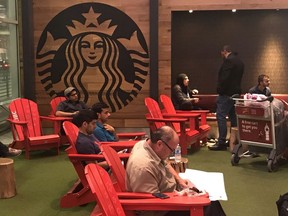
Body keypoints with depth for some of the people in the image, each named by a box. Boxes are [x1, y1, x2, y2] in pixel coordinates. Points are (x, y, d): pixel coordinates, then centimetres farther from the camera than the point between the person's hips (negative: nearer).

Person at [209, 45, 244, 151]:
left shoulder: (228, 60, -13)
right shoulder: (239, 61, 17)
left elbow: (224, 78, -21)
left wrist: (220, 90, -12)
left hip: (227, 94, -10)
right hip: (236, 93, 10)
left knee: (221, 116, -9)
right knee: (233, 116, 14)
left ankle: (221, 143, -12)